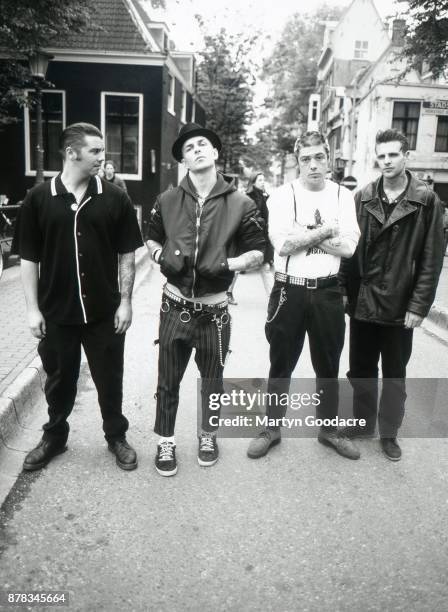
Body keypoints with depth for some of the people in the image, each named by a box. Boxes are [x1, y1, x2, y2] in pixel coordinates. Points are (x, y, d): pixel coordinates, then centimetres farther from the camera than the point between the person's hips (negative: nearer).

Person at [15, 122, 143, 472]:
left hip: (104, 312, 0)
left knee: (110, 379, 12)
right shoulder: (38, 198, -3)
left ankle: (117, 436, 32)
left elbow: (126, 255, 1)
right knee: (59, 379, 16)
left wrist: (125, 302, -4)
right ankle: (54, 437, 38)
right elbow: (29, 258, 0)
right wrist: (33, 308, -3)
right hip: (56, 312, 1)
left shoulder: (115, 199, -2)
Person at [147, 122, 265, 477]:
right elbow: (152, 239, 15)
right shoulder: (168, 201, 2)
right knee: (168, 380, 10)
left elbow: (257, 252, 1)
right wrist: (162, 257, -7)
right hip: (175, 306, 1)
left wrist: (227, 265, -17)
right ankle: (166, 443, 30)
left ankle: (209, 436, 39)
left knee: (212, 380, 16)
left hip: (214, 309, -1)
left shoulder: (240, 204, -4)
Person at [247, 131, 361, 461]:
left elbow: (348, 247, -10)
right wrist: (326, 229, -13)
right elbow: (283, 245, -16)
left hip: (328, 292, 2)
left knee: (328, 366, 15)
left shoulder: (343, 196, 2)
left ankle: (329, 429, 33)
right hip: (289, 291, -2)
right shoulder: (282, 195, -3)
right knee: (280, 365, 10)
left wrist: (303, 235, -14)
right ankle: (272, 429, 27)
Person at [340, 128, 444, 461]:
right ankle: (363, 423, 33)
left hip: (400, 305, -2)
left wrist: (419, 305, -11)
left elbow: (432, 259, -6)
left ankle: (389, 433, 28)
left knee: (395, 375, 12)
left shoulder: (427, 200, -5)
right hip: (362, 302, 3)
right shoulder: (363, 197, 3)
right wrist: (345, 290, -1)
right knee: (361, 370, 14)